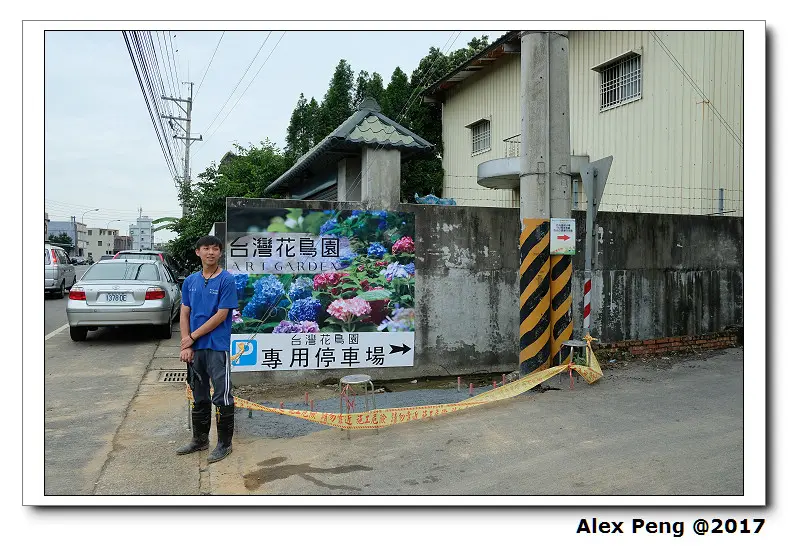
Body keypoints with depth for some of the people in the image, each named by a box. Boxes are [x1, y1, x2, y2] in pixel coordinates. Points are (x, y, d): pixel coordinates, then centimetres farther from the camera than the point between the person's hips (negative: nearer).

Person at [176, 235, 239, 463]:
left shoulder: (226, 280, -9)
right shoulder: (191, 281, 8)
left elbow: (221, 316, -13)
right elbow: (185, 314, 7)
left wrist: (192, 337, -9)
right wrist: (185, 346, -4)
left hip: (217, 348, -5)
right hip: (194, 348, 6)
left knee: (222, 397, 1)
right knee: (199, 396, 17)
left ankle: (225, 443, 14)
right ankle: (199, 439, 31)